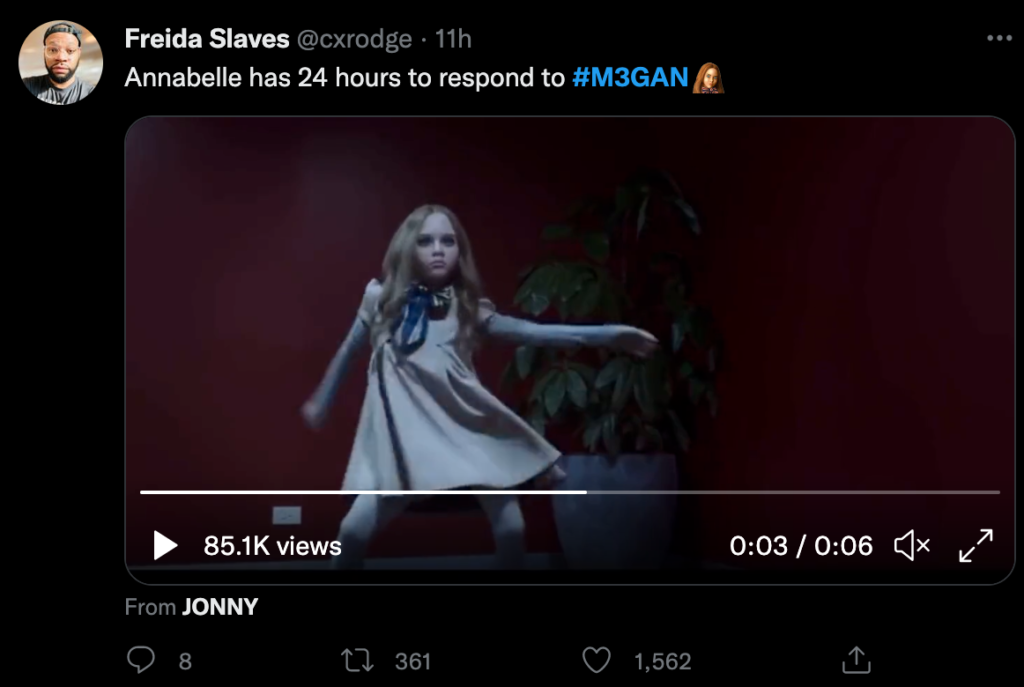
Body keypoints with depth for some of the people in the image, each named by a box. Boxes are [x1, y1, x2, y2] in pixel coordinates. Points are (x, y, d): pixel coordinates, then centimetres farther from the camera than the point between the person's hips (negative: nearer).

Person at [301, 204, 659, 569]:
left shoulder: (466, 308, 4)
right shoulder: (380, 298, 2)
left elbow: (531, 332, -3)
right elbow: (348, 349, 16)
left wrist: (609, 334, -10)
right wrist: (321, 401, 26)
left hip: (465, 425, 1)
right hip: (402, 432, -1)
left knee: (511, 528, -8)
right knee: (353, 530, -12)